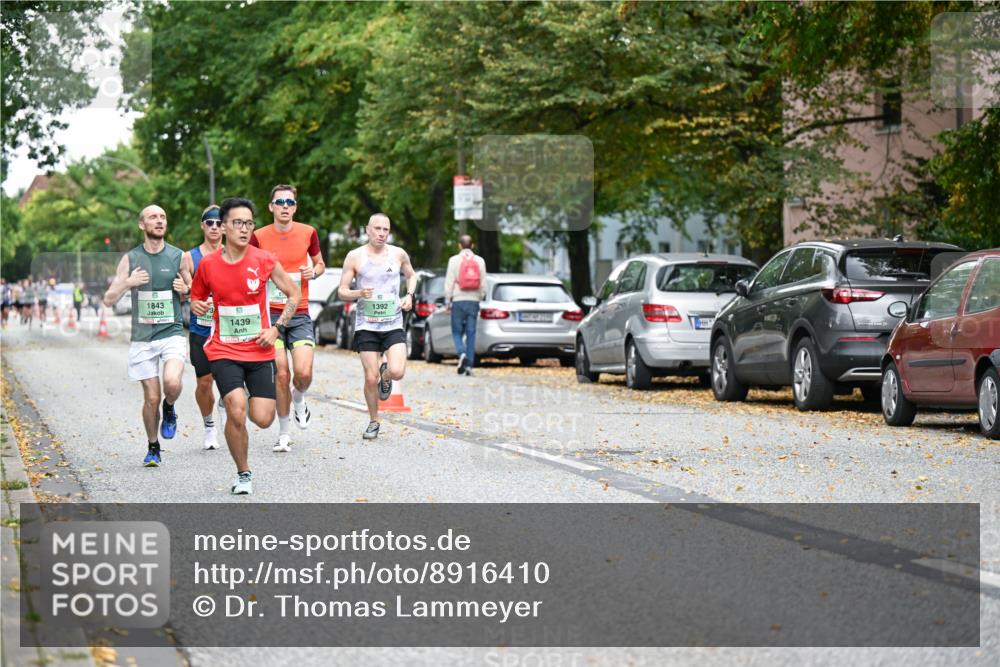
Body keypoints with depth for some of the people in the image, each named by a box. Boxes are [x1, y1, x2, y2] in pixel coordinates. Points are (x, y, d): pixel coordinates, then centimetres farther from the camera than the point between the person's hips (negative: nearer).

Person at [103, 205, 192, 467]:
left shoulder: (178, 256, 2)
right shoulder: (130, 259, 2)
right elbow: (109, 300, 1)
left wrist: (185, 289, -8)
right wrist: (127, 283, -17)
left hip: (172, 333, -1)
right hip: (142, 337, 1)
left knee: (172, 383, -26)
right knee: (151, 398, 1)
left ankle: (169, 409, 9)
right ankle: (153, 448, 23)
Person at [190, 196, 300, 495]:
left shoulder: (264, 260, -5)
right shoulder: (207, 264, -2)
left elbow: (294, 294, 5)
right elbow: (196, 297, 15)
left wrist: (276, 328, -4)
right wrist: (196, 306, -9)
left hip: (259, 351, 1)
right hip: (224, 351, -1)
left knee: (263, 419, -4)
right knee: (236, 413, -20)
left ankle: (236, 398, 34)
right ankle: (243, 475, 2)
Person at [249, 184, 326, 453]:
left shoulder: (308, 233, 3)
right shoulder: (259, 237, -1)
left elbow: (320, 264, 17)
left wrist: (313, 272, -4)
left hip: (300, 314, 1)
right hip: (271, 314, -1)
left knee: (304, 372, -14)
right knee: (281, 375, -5)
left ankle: (299, 400, 22)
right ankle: (284, 433, 10)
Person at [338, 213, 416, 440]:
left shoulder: (398, 254, 4)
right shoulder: (355, 257, -2)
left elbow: (411, 275, 24)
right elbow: (342, 291, 1)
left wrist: (409, 295, 6)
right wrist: (359, 293, -19)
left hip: (393, 325, 1)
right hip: (366, 325, -1)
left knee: (397, 372, -18)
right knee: (370, 378, -4)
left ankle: (385, 375, 21)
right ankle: (374, 422, 17)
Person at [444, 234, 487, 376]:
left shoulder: (454, 260, -3)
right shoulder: (480, 261, 5)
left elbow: (449, 282, -5)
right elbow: (483, 284, 5)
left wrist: (448, 301, 2)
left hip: (458, 300, -2)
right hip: (473, 301, 2)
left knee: (457, 332, 6)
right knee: (471, 333, 4)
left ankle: (462, 354, -20)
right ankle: (469, 365, 0)